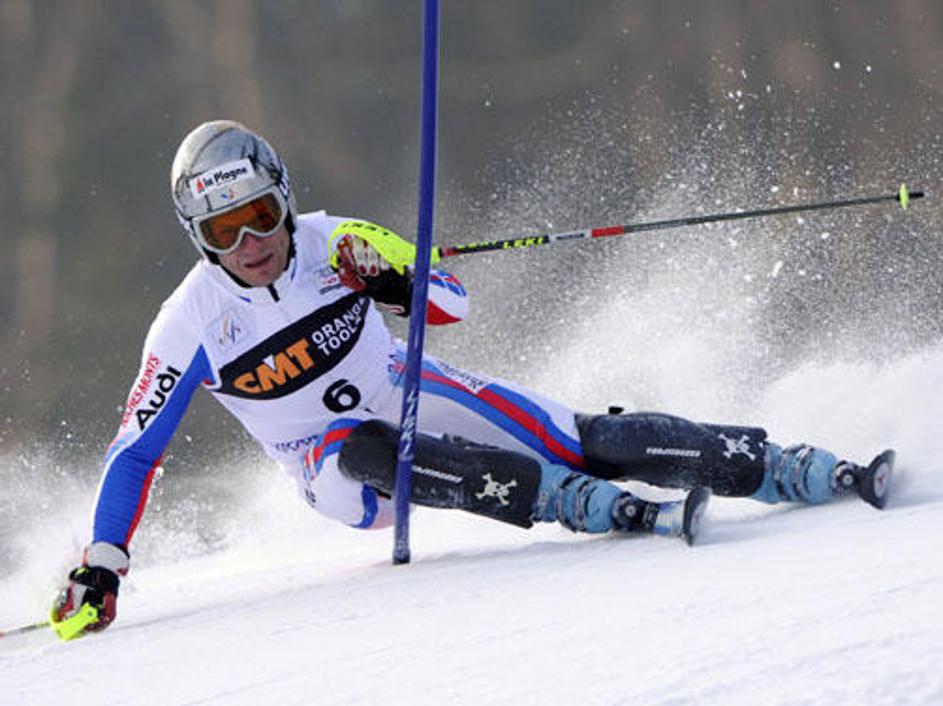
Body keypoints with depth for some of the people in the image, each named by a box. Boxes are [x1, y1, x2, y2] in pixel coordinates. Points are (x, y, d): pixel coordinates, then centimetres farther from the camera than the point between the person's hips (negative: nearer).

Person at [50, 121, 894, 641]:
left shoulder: (331, 244, -11)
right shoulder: (191, 326, -15)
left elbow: (453, 302, -2)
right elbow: (135, 453, -8)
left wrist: (393, 281, -24)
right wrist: (100, 571, -15)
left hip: (412, 394, 2)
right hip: (339, 466, -2)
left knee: (578, 442, -16)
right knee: (373, 455, -37)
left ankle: (812, 473, -15)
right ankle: (623, 513, -42)